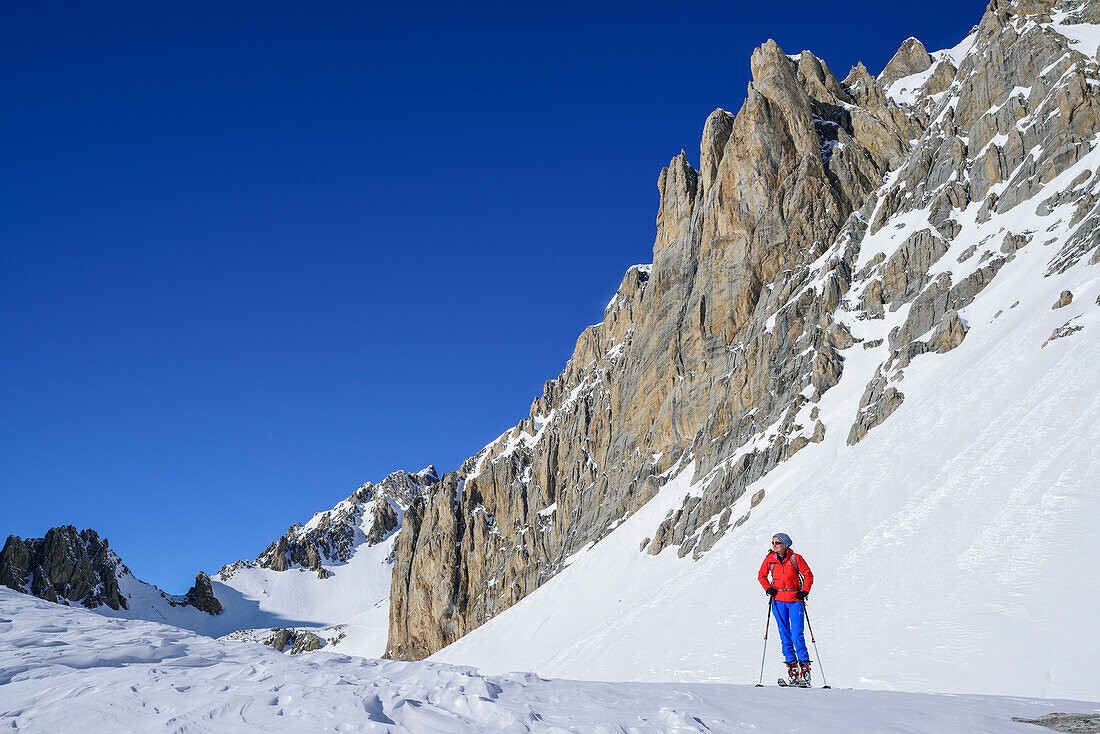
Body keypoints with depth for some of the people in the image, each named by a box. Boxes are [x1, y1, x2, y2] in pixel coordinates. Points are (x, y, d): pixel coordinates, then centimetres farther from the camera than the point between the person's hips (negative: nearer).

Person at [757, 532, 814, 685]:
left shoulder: (796, 558, -3)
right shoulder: (770, 559, 4)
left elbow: (808, 575, 5)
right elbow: (762, 575, 17)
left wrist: (804, 591, -6)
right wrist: (768, 588, 1)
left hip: (795, 600, -3)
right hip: (778, 600, 3)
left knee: (797, 636, -10)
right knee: (785, 636, 3)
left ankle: (805, 668, 1)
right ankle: (792, 667, 11)